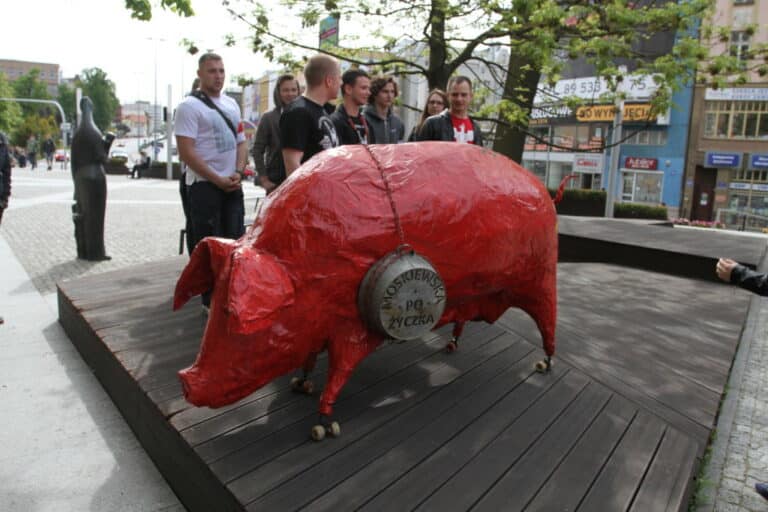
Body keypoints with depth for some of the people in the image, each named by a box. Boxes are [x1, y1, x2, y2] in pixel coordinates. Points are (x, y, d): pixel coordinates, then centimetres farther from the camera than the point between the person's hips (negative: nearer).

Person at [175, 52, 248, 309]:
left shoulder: (231, 104, 14)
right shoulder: (189, 106, -7)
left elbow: (241, 141, 15)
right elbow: (186, 152, -13)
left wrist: (238, 172, -3)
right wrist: (218, 180, -15)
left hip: (232, 184, 6)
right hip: (204, 185, -6)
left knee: (236, 239, 10)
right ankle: (211, 301, 9)